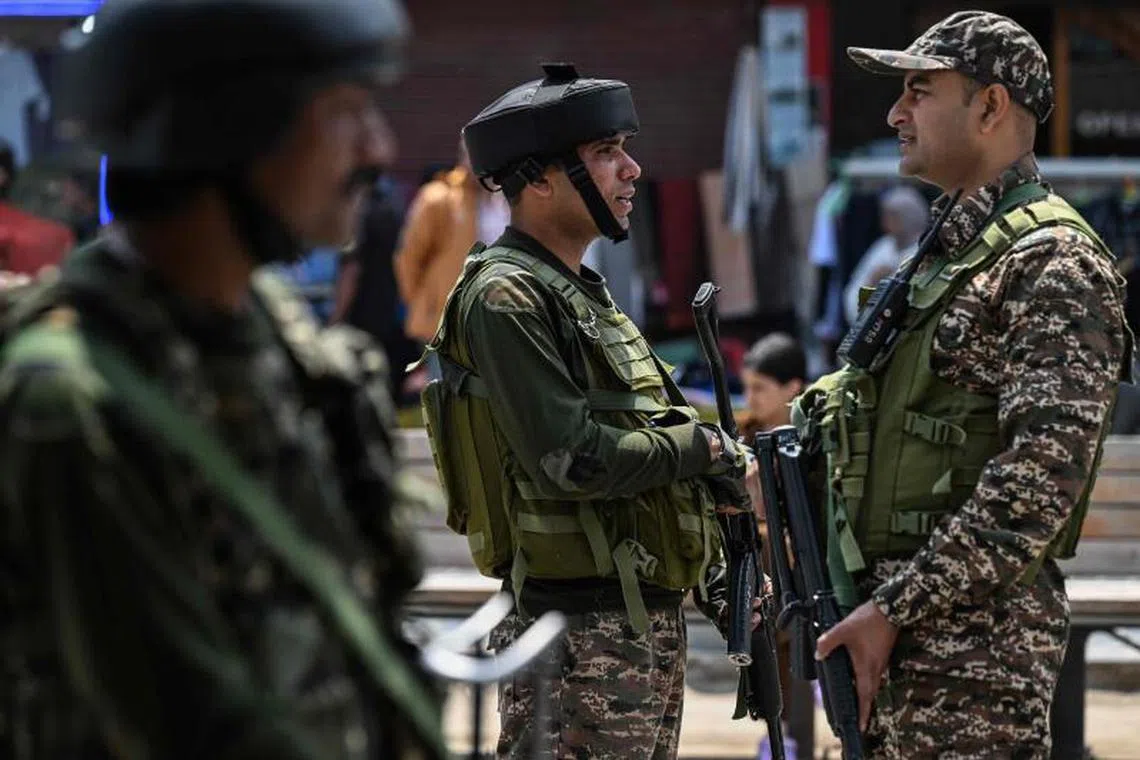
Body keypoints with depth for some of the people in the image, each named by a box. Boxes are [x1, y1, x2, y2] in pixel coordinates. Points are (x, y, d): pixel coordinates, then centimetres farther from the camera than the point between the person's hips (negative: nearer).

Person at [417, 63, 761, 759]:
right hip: (582, 641, -10)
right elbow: (573, 460, -22)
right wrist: (705, 447, -10)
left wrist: (719, 585, 17)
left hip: (652, 624, 10)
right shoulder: (506, 298, -13)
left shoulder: (586, 294, 18)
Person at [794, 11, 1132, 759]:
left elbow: (1042, 477, -21)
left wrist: (897, 610, -21)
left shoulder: (1052, 264, -12)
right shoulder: (946, 253, 18)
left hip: (975, 640, -9)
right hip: (897, 624, 9)